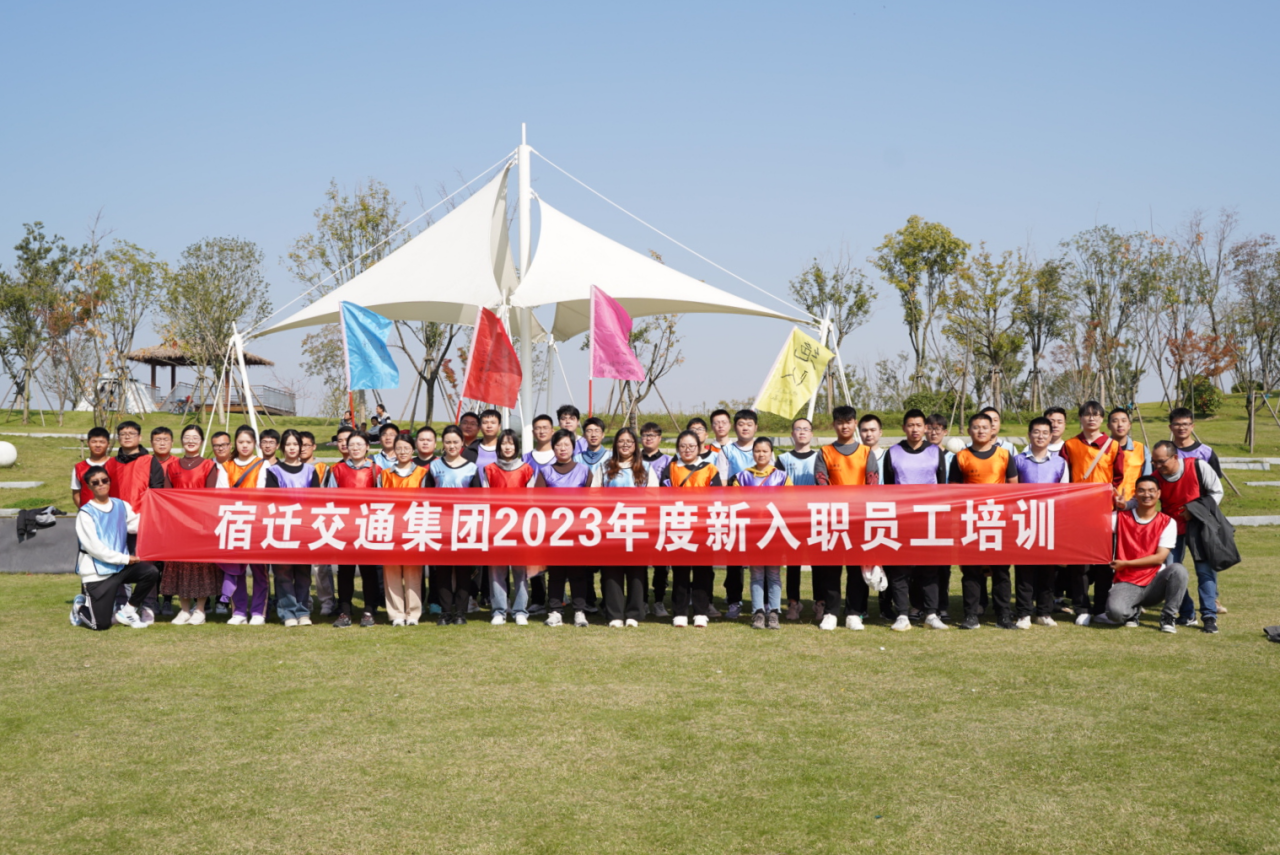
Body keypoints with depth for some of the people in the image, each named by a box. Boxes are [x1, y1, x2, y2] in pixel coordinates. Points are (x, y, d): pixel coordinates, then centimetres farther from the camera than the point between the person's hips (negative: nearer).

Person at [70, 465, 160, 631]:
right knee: (102, 625, -9)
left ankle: (127, 611, 0)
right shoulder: (86, 514, -7)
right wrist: (125, 559, -15)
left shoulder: (121, 506, 8)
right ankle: (81, 607, 28)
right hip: (97, 572, -4)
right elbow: (94, 547, -13)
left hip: (121, 567, 5)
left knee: (151, 572, -24)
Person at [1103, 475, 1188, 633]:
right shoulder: (1121, 517, 4)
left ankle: (1168, 617, -10)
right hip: (1127, 584, -1)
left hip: (1155, 584, 1)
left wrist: (1126, 563, -9)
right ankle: (1133, 610, 8)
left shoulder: (1167, 522, 2)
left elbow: (1160, 557, -6)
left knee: (1178, 569, -31)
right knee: (1115, 611, -33)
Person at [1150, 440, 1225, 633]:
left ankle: (1209, 616, -4)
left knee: (1205, 569, -9)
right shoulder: (1154, 475, -15)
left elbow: (1217, 492, -10)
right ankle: (1187, 615, 12)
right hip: (1172, 527, 2)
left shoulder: (1198, 466, -20)